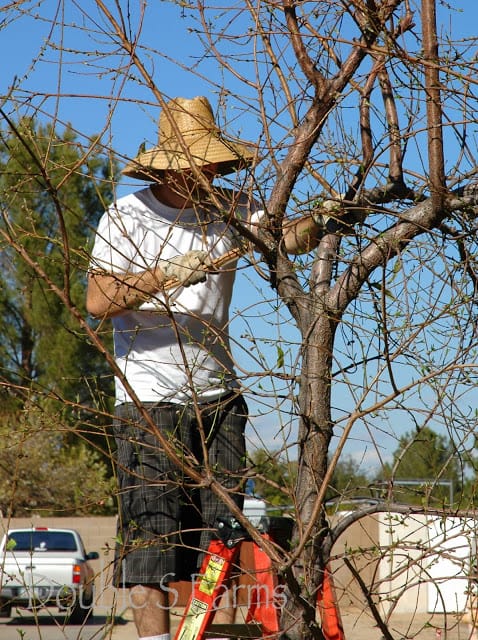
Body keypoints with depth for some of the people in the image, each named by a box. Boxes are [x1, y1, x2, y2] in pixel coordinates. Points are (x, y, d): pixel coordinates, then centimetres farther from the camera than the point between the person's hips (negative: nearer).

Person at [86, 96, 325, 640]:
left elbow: (288, 237, -9)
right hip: (150, 401, -5)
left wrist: (317, 219, -30)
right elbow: (97, 300, -18)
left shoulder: (226, 207, 7)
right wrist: (170, 274, -28)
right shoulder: (127, 216, -5)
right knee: (151, 535, -8)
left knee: (220, 534, 5)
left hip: (219, 397, 5)